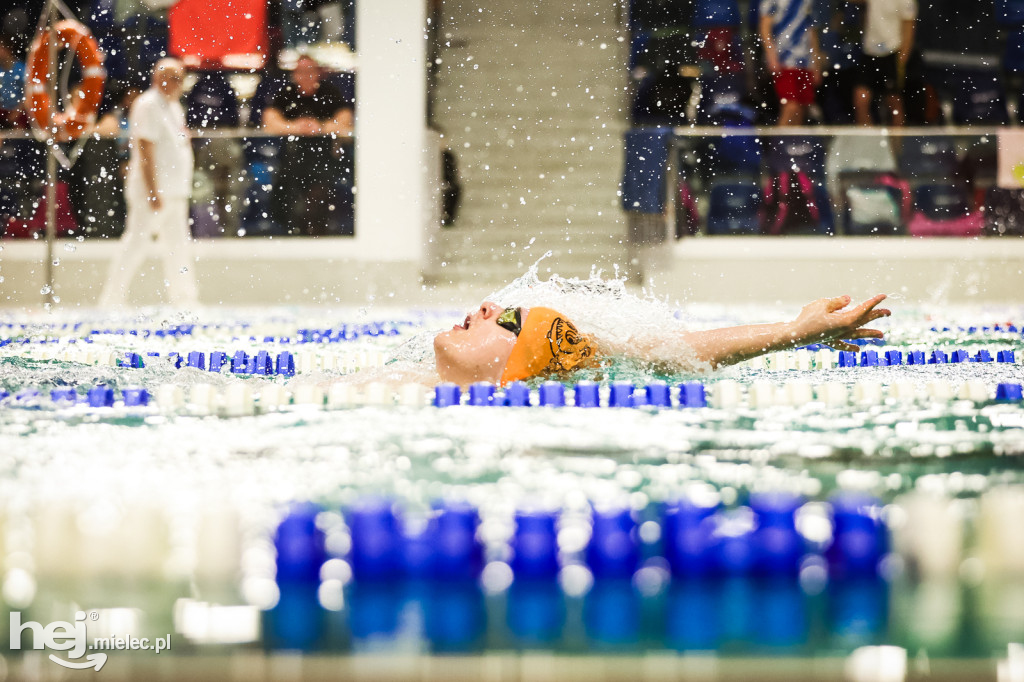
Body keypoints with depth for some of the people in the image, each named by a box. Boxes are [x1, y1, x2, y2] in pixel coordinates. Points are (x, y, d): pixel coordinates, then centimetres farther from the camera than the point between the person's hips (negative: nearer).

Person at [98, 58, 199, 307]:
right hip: (152, 192, -10)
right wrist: (153, 191, -22)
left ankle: (186, 304, 16)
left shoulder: (173, 106, 17)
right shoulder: (148, 105, -12)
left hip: (174, 192, 10)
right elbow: (145, 150, -18)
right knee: (137, 245, -10)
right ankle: (110, 302, -7)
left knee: (178, 249, 11)